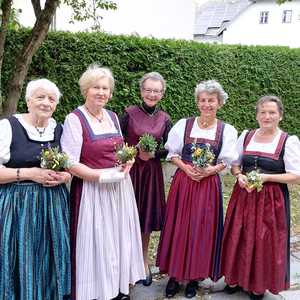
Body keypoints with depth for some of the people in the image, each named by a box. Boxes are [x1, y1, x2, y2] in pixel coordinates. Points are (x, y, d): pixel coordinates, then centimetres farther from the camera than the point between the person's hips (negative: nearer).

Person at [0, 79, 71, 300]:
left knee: (51, 263, 10)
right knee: (21, 265, 2)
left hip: (54, 206, 4)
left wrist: (65, 176, -4)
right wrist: (28, 173, -17)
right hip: (18, 207, -4)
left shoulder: (59, 129, 9)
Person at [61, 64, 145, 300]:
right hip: (92, 190, -6)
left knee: (120, 238, 14)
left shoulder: (113, 116, 9)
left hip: (120, 188, 6)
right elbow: (70, 165, -17)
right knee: (96, 243, 4)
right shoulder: (75, 119, -12)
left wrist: (127, 163, -1)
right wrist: (104, 176, -19)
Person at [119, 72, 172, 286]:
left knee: (146, 216, 10)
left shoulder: (164, 119, 5)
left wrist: (153, 153, -12)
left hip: (152, 172, 2)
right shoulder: (129, 113, -4)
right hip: (130, 170, -2)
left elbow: (167, 150, 6)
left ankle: (144, 262, 27)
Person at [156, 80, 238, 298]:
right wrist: (186, 168, -12)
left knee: (201, 230, 6)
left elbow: (225, 162, 2)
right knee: (178, 229, 5)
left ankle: (194, 277, 23)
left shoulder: (227, 130, 1)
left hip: (209, 185, 0)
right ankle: (174, 276, 21)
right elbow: (173, 154, 4)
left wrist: (209, 171, -16)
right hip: (183, 182, 1)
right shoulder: (184, 125, 2)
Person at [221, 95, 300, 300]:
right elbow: (234, 164, 14)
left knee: (265, 243, 5)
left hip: (271, 200, -4)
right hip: (244, 195, 4)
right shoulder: (246, 136, 5)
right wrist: (239, 176, -8)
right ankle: (236, 278, 30)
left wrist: (266, 177, -19)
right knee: (239, 239, 10)